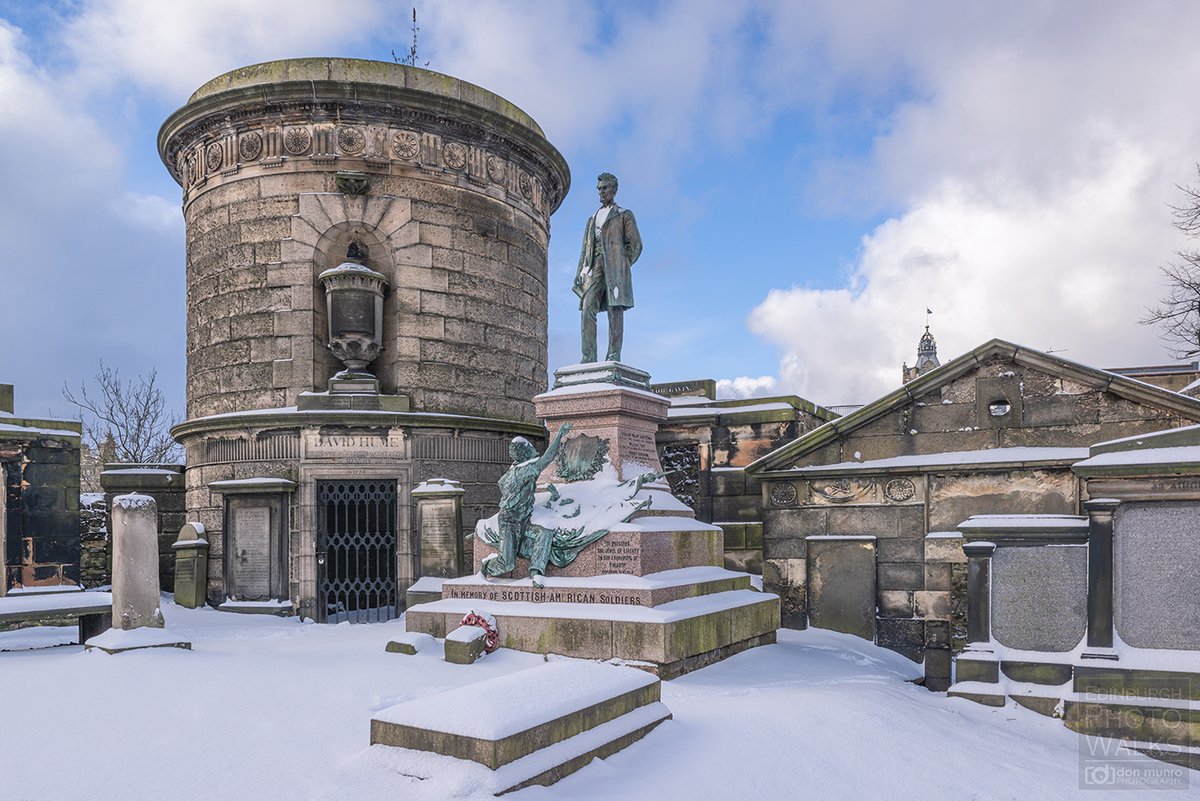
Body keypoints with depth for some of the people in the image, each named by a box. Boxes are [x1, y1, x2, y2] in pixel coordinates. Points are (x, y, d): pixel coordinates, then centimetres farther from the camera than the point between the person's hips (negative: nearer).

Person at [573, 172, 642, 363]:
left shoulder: (624, 215, 15)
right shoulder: (592, 219, 29)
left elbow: (635, 244, 6)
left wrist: (622, 267, -4)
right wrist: (580, 272, 9)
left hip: (614, 263, -4)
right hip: (594, 265, 4)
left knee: (615, 309, -11)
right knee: (587, 308, -12)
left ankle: (614, 355, -14)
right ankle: (589, 356, -18)